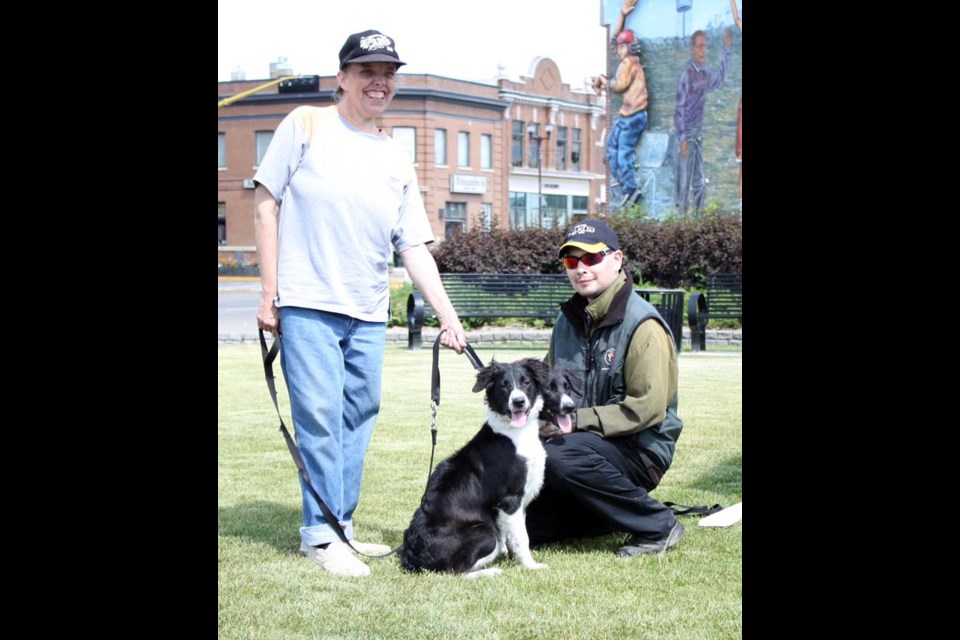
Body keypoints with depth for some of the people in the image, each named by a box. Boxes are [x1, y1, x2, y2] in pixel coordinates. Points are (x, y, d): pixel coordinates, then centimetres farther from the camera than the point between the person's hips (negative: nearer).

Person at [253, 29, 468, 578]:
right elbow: (267, 207, 0)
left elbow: (415, 248, 11)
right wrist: (269, 294, -5)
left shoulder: (398, 160, 12)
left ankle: (342, 528, 18)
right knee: (321, 419, -8)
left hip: (369, 314, 5)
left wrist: (449, 317, 2)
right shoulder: (306, 125, 1)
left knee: (358, 421, 7)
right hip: (308, 305, -5)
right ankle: (320, 534, 0)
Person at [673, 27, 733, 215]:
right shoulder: (687, 75, -16)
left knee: (700, 184, 12)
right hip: (687, 136, -7)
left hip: (698, 135, 7)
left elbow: (720, 80, 26)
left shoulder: (705, 74, 4)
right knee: (684, 185, -2)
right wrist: (682, 139, -19)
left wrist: (726, 49, 20)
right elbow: (679, 109, -16)